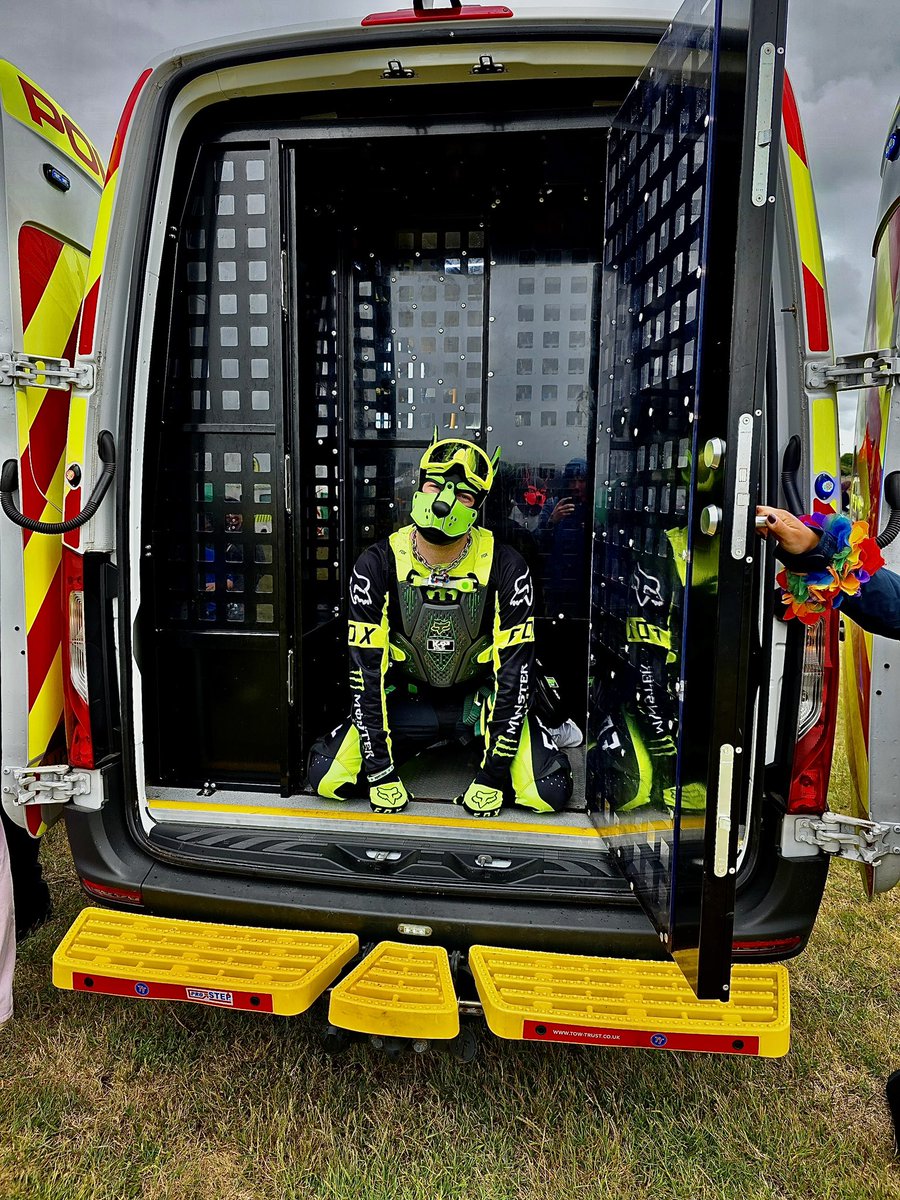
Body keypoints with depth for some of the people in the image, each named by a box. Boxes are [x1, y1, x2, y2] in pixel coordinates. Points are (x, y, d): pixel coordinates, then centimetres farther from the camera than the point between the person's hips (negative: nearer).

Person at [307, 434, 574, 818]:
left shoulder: (505, 567, -19)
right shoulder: (378, 564, -16)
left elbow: (514, 669, -18)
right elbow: (367, 667, -15)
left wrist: (493, 775, -19)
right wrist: (379, 770, -17)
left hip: (481, 695, -1)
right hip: (407, 696, 2)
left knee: (548, 792, -19)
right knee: (328, 778, -13)